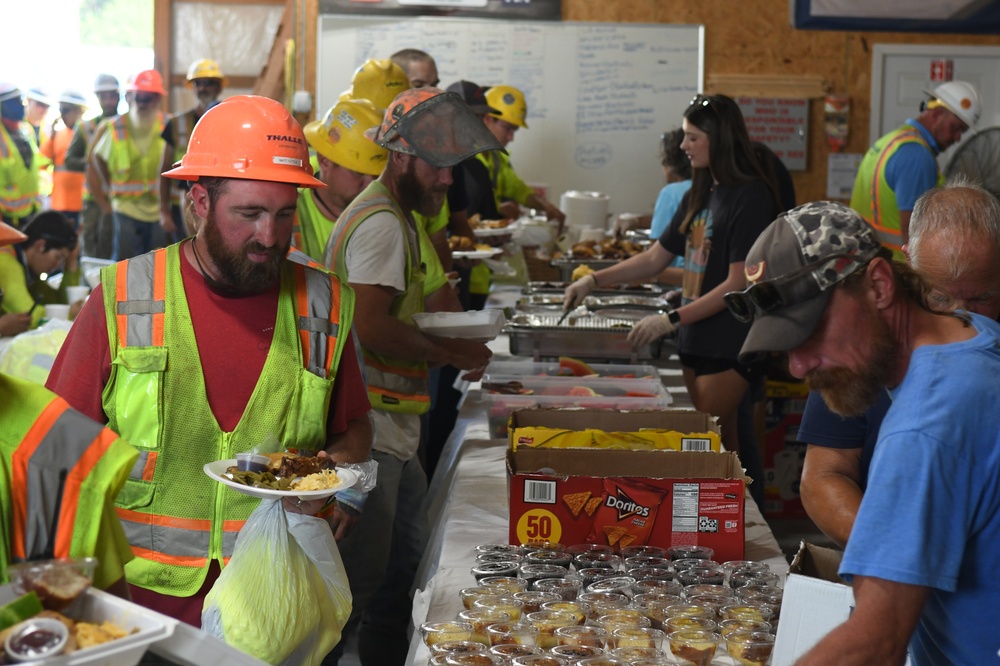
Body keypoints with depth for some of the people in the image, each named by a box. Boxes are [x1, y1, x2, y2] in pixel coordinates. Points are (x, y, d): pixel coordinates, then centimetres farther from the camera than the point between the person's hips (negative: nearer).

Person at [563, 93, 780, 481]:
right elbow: (655, 259, 19)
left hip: (730, 346, -8)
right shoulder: (700, 195, 15)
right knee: (720, 445, 9)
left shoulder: (751, 197, -12)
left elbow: (737, 284, -17)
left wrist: (671, 319, -18)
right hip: (696, 340, 8)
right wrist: (594, 280, 9)